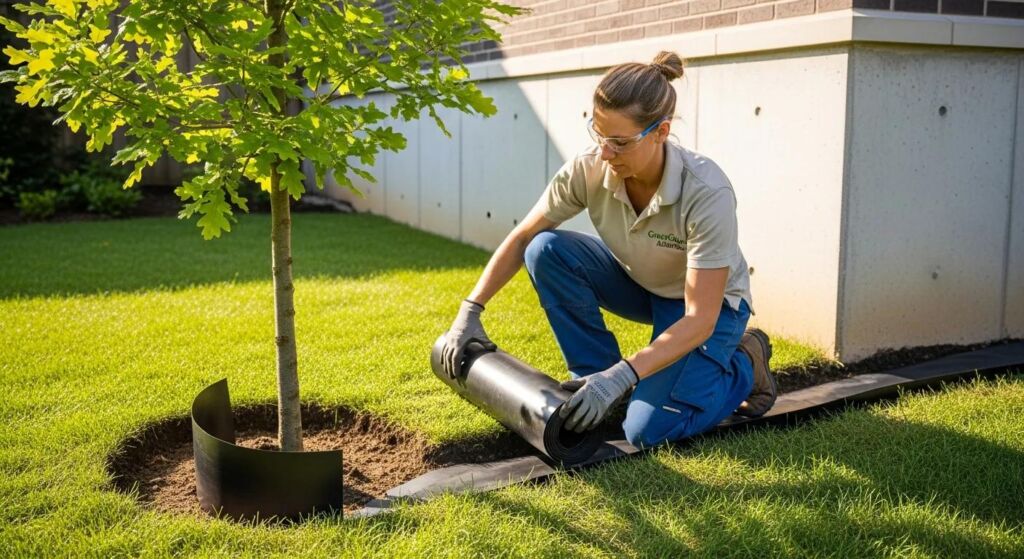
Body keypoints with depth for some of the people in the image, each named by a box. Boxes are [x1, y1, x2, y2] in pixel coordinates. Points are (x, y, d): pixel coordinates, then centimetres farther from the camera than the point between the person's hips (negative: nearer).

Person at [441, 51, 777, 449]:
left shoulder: (707, 192, -36)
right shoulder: (588, 169, -24)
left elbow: (699, 320, -35)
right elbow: (521, 239, -11)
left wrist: (621, 376, -44)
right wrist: (470, 311, -16)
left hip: (709, 301, -4)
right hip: (639, 284, 4)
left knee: (647, 430, -21)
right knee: (547, 250, -22)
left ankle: (745, 367, 7)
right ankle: (594, 379, -6)